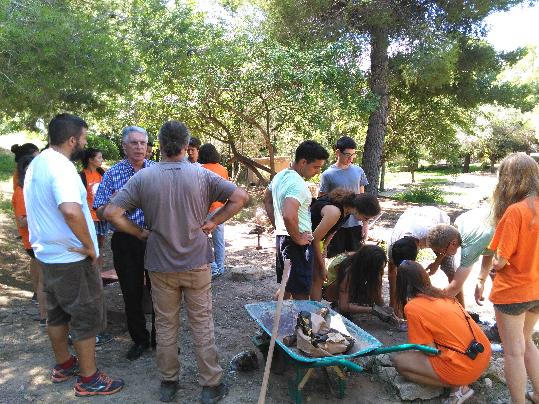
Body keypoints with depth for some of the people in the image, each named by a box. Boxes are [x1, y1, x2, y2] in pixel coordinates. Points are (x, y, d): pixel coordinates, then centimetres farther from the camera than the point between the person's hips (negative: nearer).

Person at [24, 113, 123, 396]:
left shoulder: (36, 164, 9)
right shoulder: (61, 167, -23)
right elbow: (71, 211, -39)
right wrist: (89, 246, -26)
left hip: (46, 253, 9)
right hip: (72, 258, -9)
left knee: (57, 313, 21)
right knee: (87, 318, 4)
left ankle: (63, 365, 38)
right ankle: (88, 380, 16)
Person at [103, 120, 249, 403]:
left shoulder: (143, 177, -9)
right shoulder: (202, 175, -8)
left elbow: (111, 213, -13)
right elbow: (240, 197, -9)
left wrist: (141, 232, -1)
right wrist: (212, 222, -4)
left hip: (161, 265, 1)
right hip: (197, 263, 0)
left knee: (165, 325, 16)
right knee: (202, 324, 11)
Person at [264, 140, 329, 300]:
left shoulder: (280, 176, 8)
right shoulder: (297, 184, -22)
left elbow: (267, 200, 22)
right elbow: (289, 215, -36)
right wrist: (298, 238, -20)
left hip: (281, 236, 10)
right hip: (298, 244, -9)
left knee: (284, 288, 21)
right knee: (301, 293, 1)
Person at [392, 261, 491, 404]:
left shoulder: (412, 307, -10)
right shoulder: (441, 294, 11)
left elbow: (431, 349, -9)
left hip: (464, 366, -8)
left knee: (399, 361, 0)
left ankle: (457, 387, -1)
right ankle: (459, 382, 12)